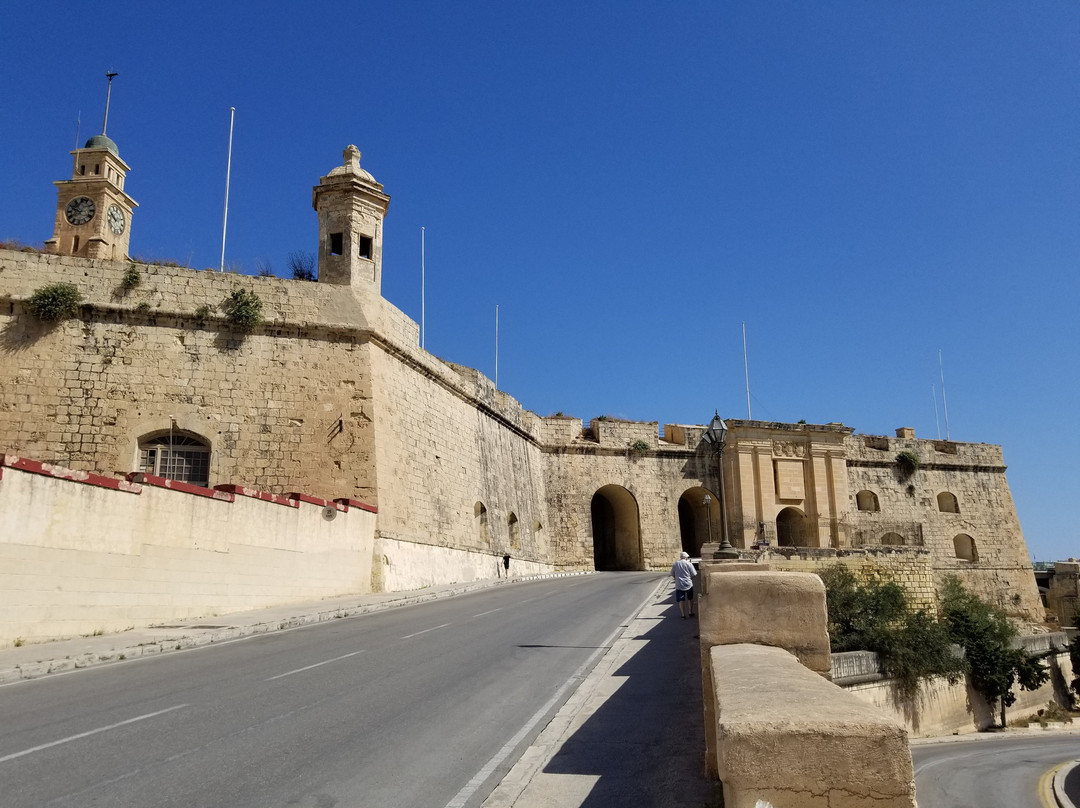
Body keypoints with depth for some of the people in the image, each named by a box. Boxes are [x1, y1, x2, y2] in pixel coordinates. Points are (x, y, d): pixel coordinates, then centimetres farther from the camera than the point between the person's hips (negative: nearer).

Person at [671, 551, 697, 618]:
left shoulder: (675, 564, 2)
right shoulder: (688, 564, -6)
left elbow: (672, 575, 9)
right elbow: (694, 574, -5)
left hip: (679, 585, 1)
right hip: (688, 584, -1)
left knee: (681, 600, 6)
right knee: (690, 599, 18)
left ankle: (683, 615, 7)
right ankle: (691, 612, 27)